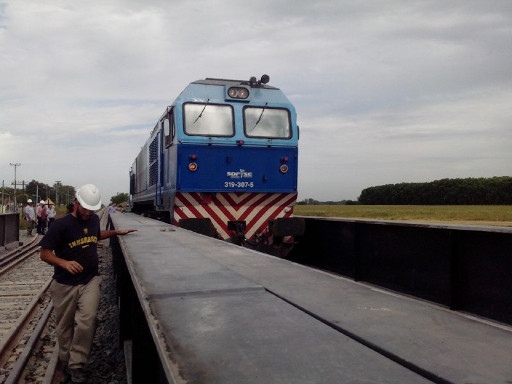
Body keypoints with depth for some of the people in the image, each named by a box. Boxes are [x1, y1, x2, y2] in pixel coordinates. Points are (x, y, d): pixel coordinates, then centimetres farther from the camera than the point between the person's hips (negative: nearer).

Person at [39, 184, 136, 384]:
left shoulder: (94, 219, 2)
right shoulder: (61, 225, -14)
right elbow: (44, 254, -12)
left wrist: (117, 232, 18)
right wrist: (64, 263, -28)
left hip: (90, 281, 3)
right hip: (65, 285, -2)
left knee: (86, 322, -16)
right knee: (65, 327, 12)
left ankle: (76, 366, -2)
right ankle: (66, 363, 35)